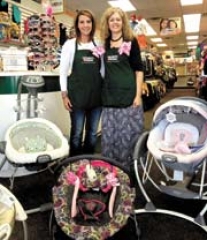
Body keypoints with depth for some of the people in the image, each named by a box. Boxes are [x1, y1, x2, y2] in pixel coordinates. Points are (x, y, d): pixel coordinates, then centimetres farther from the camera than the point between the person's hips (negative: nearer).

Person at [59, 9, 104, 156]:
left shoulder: (98, 45, 9)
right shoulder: (70, 44, 0)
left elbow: (103, 70, 13)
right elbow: (63, 71, -1)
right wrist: (65, 95, -7)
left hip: (96, 93, 3)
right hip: (77, 94, -3)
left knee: (93, 132, 11)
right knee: (77, 132, 4)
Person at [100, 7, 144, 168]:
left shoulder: (131, 41, 2)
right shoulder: (105, 43, 12)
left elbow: (139, 69, -2)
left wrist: (138, 94, -10)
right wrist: (103, 92, 10)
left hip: (128, 94, -4)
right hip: (110, 96, 4)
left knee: (128, 133, 1)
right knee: (108, 135, 9)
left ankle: (127, 166, 18)